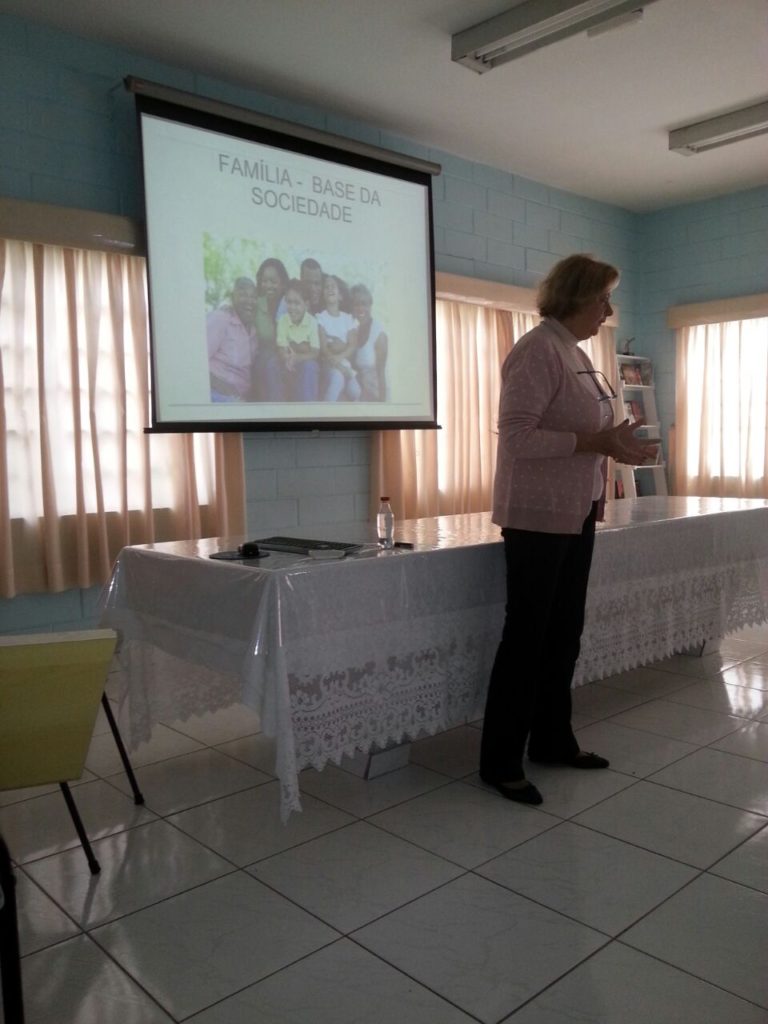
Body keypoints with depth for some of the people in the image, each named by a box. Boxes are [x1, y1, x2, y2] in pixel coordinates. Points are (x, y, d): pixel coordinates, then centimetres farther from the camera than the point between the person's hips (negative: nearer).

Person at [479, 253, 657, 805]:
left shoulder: (575, 353, 15)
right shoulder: (538, 350, -14)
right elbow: (517, 437, -22)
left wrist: (616, 445, 7)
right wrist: (595, 442, -23)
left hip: (576, 513, 9)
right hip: (538, 516, -9)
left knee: (564, 633, 15)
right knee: (526, 637, -1)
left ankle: (553, 740, 30)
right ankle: (501, 762, 12)